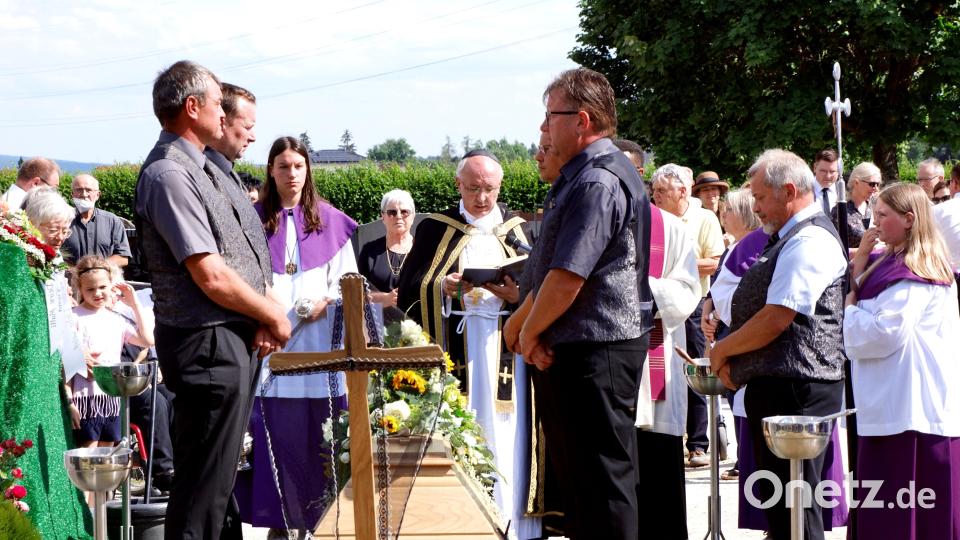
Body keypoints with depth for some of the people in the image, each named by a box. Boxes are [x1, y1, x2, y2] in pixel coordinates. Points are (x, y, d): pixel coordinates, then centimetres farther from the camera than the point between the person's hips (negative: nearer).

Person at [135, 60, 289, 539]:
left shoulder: (204, 168, 12)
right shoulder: (168, 175, -19)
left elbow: (248, 256, 12)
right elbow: (212, 278, -23)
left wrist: (267, 308, -6)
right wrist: (274, 317, -9)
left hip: (236, 338, 10)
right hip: (208, 344, -10)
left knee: (223, 469, 21)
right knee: (205, 481, -3)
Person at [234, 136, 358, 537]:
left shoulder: (329, 220, 9)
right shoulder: (255, 219, 7)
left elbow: (346, 278, 8)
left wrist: (325, 303, -10)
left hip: (319, 338, 1)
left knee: (318, 435, 0)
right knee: (273, 432, -3)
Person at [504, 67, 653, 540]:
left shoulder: (597, 182, -19)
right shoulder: (587, 175, 16)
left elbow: (567, 278, -24)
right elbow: (561, 268, 22)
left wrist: (529, 332, -10)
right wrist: (521, 319, 16)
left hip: (594, 354, -11)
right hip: (583, 347, 11)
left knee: (600, 477, -4)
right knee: (576, 470, 17)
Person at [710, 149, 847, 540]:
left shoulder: (809, 241, -14)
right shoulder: (791, 238, 19)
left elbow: (776, 319, -21)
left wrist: (723, 350, -7)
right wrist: (735, 360, 9)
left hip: (794, 390, -11)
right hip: (776, 386, 11)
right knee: (777, 502, 16)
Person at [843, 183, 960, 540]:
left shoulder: (914, 271, -15)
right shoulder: (891, 261, 16)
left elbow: (880, 334, -20)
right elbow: (854, 293, 18)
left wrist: (849, 308, -4)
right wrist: (861, 259, 5)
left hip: (909, 406, -10)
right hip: (895, 402, 10)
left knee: (901, 511, -6)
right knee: (888, 507, 12)